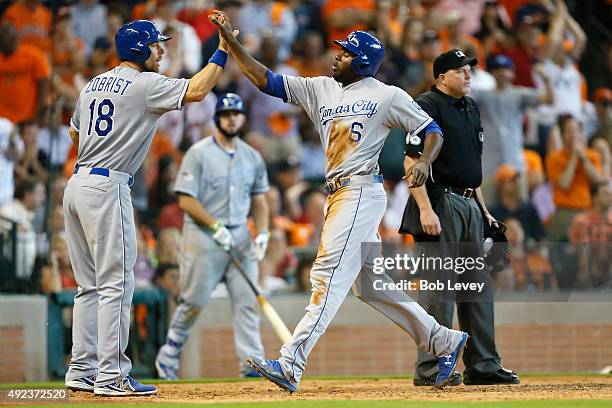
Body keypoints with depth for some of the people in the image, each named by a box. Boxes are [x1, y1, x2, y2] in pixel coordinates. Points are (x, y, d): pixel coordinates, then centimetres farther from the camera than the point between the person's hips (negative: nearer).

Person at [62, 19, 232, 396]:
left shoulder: (94, 85, 18)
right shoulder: (144, 84, -8)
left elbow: (75, 132, 29)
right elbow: (195, 91, -18)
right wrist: (222, 51, -9)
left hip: (78, 182, 9)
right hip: (107, 187, -9)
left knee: (91, 285, 13)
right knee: (116, 283, -7)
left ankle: (82, 371, 13)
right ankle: (111, 377, -10)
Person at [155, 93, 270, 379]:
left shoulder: (252, 157, 11)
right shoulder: (199, 154, -6)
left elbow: (259, 200, 17)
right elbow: (186, 200, -10)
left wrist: (262, 233, 1)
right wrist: (215, 226, -17)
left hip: (240, 236, 5)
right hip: (203, 236, -5)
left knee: (247, 300, -4)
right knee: (195, 300, -3)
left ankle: (251, 364, -5)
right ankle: (169, 355, 15)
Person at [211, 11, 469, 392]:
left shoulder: (388, 96, -1)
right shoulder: (320, 89, 15)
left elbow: (431, 129, 3)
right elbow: (266, 79, 11)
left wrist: (424, 162, -18)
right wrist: (231, 41, 3)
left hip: (362, 191, -8)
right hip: (337, 195, 8)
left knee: (329, 275, -17)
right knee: (369, 284, 14)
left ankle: (291, 365, -26)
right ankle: (445, 341, 25)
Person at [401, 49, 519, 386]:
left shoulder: (471, 108, 18)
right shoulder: (427, 106, -10)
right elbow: (412, 161, -16)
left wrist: (483, 210, 20)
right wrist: (425, 209, -23)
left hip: (470, 205, 9)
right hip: (440, 204, -9)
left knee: (478, 286, 10)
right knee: (439, 286, -9)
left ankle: (483, 365, 17)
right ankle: (429, 369, -5)